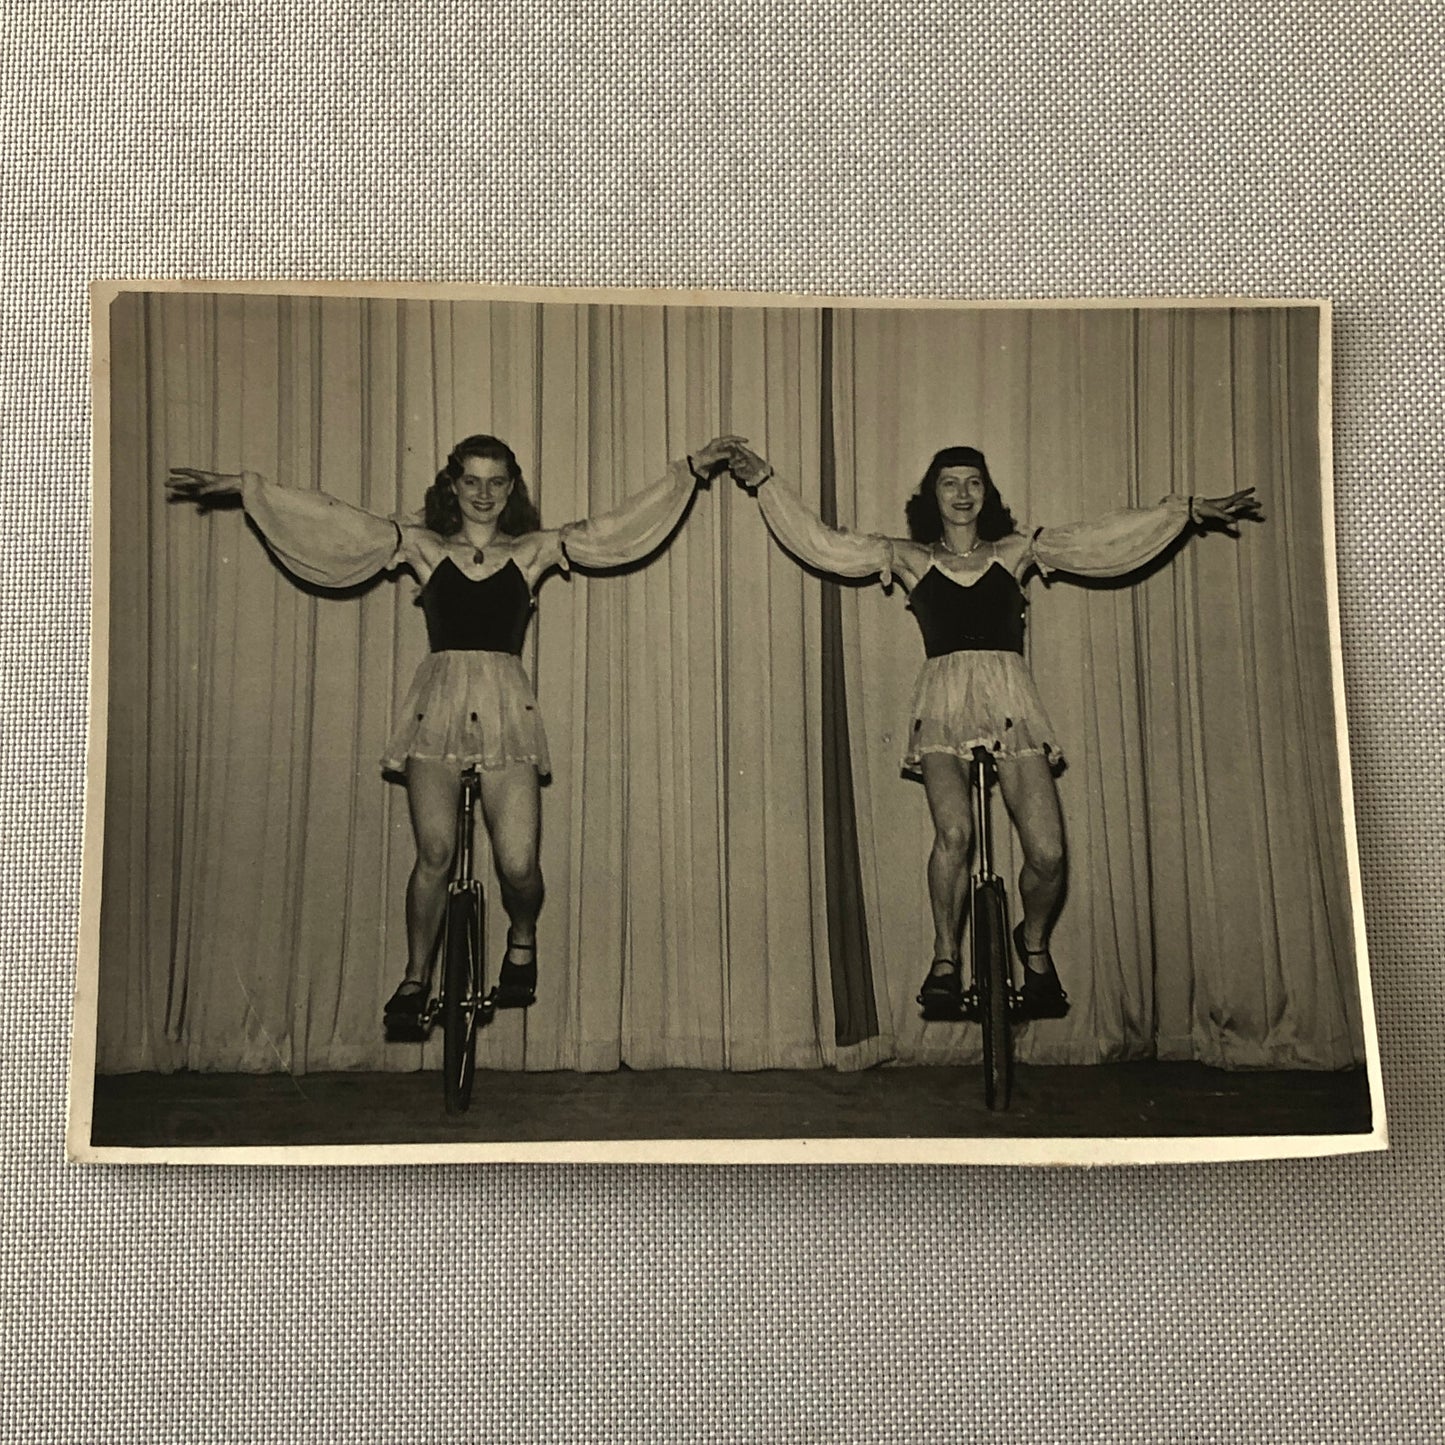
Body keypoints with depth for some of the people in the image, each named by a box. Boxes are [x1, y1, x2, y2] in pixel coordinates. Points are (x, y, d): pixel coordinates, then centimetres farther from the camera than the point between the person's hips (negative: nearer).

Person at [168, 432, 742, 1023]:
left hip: (506, 709, 0)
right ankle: (415, 978, 12)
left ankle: (522, 942, 23)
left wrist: (690, 470, 14)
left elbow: (618, 526, 15)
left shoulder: (533, 550, 14)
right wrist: (239, 485, 8)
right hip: (437, 704, 0)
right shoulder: (423, 546, 14)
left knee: (518, 861, -9)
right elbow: (332, 519, 11)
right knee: (434, 852, -7)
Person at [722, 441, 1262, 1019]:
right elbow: (822, 543, 13)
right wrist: (765, 482, 11)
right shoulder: (909, 557, 15)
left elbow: (1107, 538, 18)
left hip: (1012, 704, 1)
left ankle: (1034, 945, 21)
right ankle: (945, 959, -4)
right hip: (943, 705, -1)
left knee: (1047, 851, -11)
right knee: (953, 831, -26)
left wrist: (1190, 509, 17)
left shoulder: (1017, 549, 17)